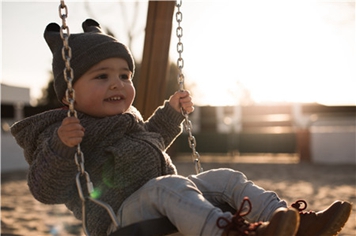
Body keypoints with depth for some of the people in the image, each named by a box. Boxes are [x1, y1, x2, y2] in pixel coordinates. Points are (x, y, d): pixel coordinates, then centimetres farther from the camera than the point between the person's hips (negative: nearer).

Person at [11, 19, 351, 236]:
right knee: (167, 186, -37)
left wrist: (171, 112, 31)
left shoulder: (128, 120, 20)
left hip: (163, 206, 9)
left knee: (226, 179, -3)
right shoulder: (62, 134, -5)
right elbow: (46, 190, -16)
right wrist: (60, 146, -33)